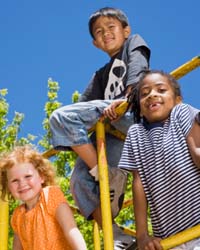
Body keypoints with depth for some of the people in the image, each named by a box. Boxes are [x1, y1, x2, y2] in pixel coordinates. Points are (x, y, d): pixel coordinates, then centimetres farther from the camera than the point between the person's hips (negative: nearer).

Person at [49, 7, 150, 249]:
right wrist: (71, 135, 13)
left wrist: (125, 99, -22)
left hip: (132, 113, -8)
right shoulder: (102, 74, 35)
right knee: (80, 181, -4)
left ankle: (107, 175, -19)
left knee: (61, 116, -21)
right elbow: (84, 105, 26)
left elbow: (138, 73, -4)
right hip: (111, 130, 8)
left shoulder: (134, 43, 17)